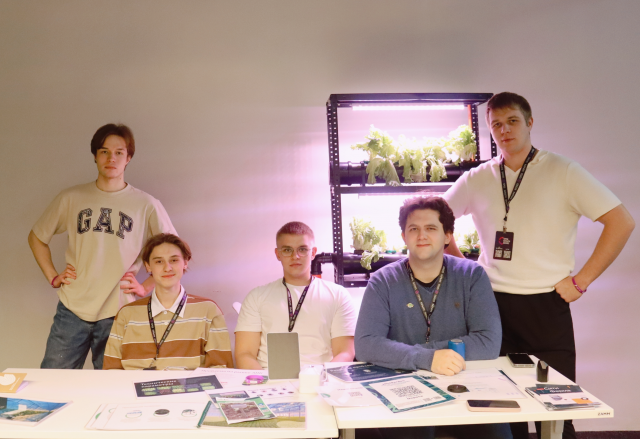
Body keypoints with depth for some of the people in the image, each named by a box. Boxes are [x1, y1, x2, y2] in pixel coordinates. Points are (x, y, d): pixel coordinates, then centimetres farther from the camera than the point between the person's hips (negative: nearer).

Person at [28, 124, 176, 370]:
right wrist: (52, 277, 8)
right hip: (72, 310, 2)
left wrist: (146, 288, -3)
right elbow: (36, 237, 18)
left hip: (118, 314, -1)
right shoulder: (71, 199, 6)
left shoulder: (145, 205, 0)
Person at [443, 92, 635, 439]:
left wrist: (581, 281, -8)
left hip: (547, 306, -2)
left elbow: (622, 222, -5)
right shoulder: (477, 179, 4)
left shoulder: (563, 172, -3)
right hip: (493, 304, 2)